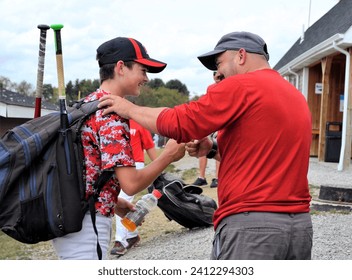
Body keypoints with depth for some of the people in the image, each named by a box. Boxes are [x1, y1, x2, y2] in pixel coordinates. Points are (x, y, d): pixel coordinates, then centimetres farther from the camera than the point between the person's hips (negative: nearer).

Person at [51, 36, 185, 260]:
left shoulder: (88, 104, 11)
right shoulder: (112, 114, -18)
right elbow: (130, 183, -22)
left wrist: (113, 201, 15)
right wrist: (169, 155, -9)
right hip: (86, 226, -10)